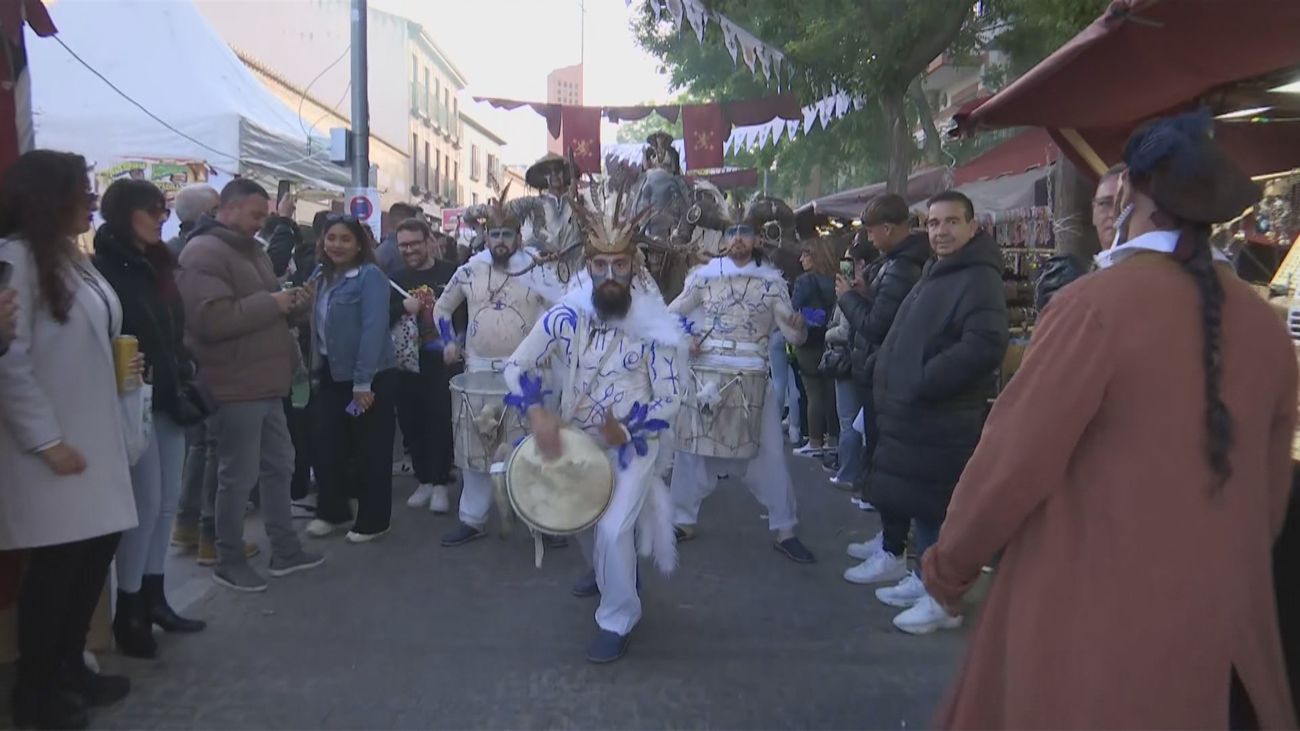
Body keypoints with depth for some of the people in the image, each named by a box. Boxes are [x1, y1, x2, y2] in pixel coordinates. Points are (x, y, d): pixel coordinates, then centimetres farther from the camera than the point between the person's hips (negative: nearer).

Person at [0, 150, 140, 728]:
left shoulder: (71, 258, 15)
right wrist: (46, 441, -18)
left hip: (93, 436, 8)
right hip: (52, 444, -8)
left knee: (94, 553, 10)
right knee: (57, 565, 1)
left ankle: (69, 668, 26)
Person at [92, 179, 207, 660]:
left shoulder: (157, 265, 14)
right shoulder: (103, 269, -10)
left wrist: (184, 379, 11)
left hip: (167, 398, 8)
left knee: (166, 501, 11)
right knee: (146, 503, -5)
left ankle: (152, 597, 23)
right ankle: (128, 612, 8)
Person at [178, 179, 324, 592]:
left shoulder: (251, 251, 17)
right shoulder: (203, 253, -14)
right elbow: (211, 319, -27)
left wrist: (286, 303, 5)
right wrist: (270, 303, -20)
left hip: (265, 382, 10)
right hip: (234, 386, -10)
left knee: (278, 466, 15)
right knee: (238, 477, 0)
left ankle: (285, 550, 26)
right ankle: (229, 562, 15)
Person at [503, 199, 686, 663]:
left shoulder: (657, 329, -19)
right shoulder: (562, 317, -14)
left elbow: (669, 399, -15)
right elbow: (517, 367, -8)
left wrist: (625, 431, -29)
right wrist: (537, 413, -25)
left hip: (632, 446, -4)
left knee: (613, 529, -16)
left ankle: (618, 620, 9)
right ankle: (604, 571, 58)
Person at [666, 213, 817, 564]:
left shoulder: (772, 281, 3)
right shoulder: (704, 275, 3)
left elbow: (793, 335, -2)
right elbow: (671, 313, 10)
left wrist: (799, 326, -24)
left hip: (753, 378, -1)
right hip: (705, 373, 1)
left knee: (769, 453, 0)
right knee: (691, 445, 7)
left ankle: (784, 530, 11)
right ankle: (683, 520, 22)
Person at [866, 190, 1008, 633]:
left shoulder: (979, 279, -14)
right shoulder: (936, 273, 18)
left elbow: (985, 346, -27)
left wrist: (922, 384, -22)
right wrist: (893, 382, 15)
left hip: (943, 419, -10)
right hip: (913, 413, 10)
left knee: (938, 507, -3)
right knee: (920, 503, 18)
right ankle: (925, 579, 31)